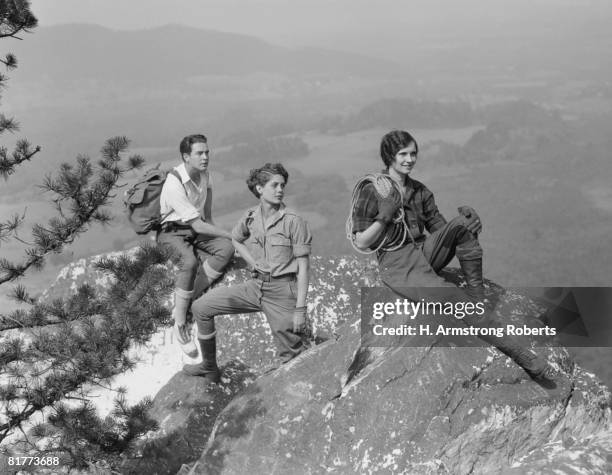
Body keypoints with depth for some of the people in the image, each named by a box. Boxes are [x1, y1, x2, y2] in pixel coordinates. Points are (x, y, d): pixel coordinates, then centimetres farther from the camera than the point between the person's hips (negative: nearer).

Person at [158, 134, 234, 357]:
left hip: (198, 228, 7)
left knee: (226, 249, -24)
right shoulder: (174, 184, -23)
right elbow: (197, 225, -23)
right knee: (189, 261, -39)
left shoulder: (204, 174, 3)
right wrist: (228, 234, -18)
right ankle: (180, 324, -28)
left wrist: (210, 221, 16)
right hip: (172, 231, -7)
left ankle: (185, 304, -20)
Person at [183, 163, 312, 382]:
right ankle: (209, 368, 19)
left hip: (282, 291, -5)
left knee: (291, 356, -5)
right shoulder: (250, 216, 4)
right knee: (201, 307, 5)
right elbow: (235, 239, 27)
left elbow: (303, 267, -11)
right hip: (255, 286, 6)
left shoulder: (294, 221, -11)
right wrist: (252, 263, 9)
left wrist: (300, 309, -16)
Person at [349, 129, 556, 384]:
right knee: (454, 299, -29)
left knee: (463, 222, -21)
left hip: (425, 252, 6)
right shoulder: (371, 190, -4)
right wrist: (384, 217, -21)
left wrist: (469, 223, -10)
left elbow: (442, 230, 11)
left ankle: (478, 296, -17)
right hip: (396, 264, -6)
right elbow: (361, 243, -5)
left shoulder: (420, 191, 13)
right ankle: (515, 350, -30)